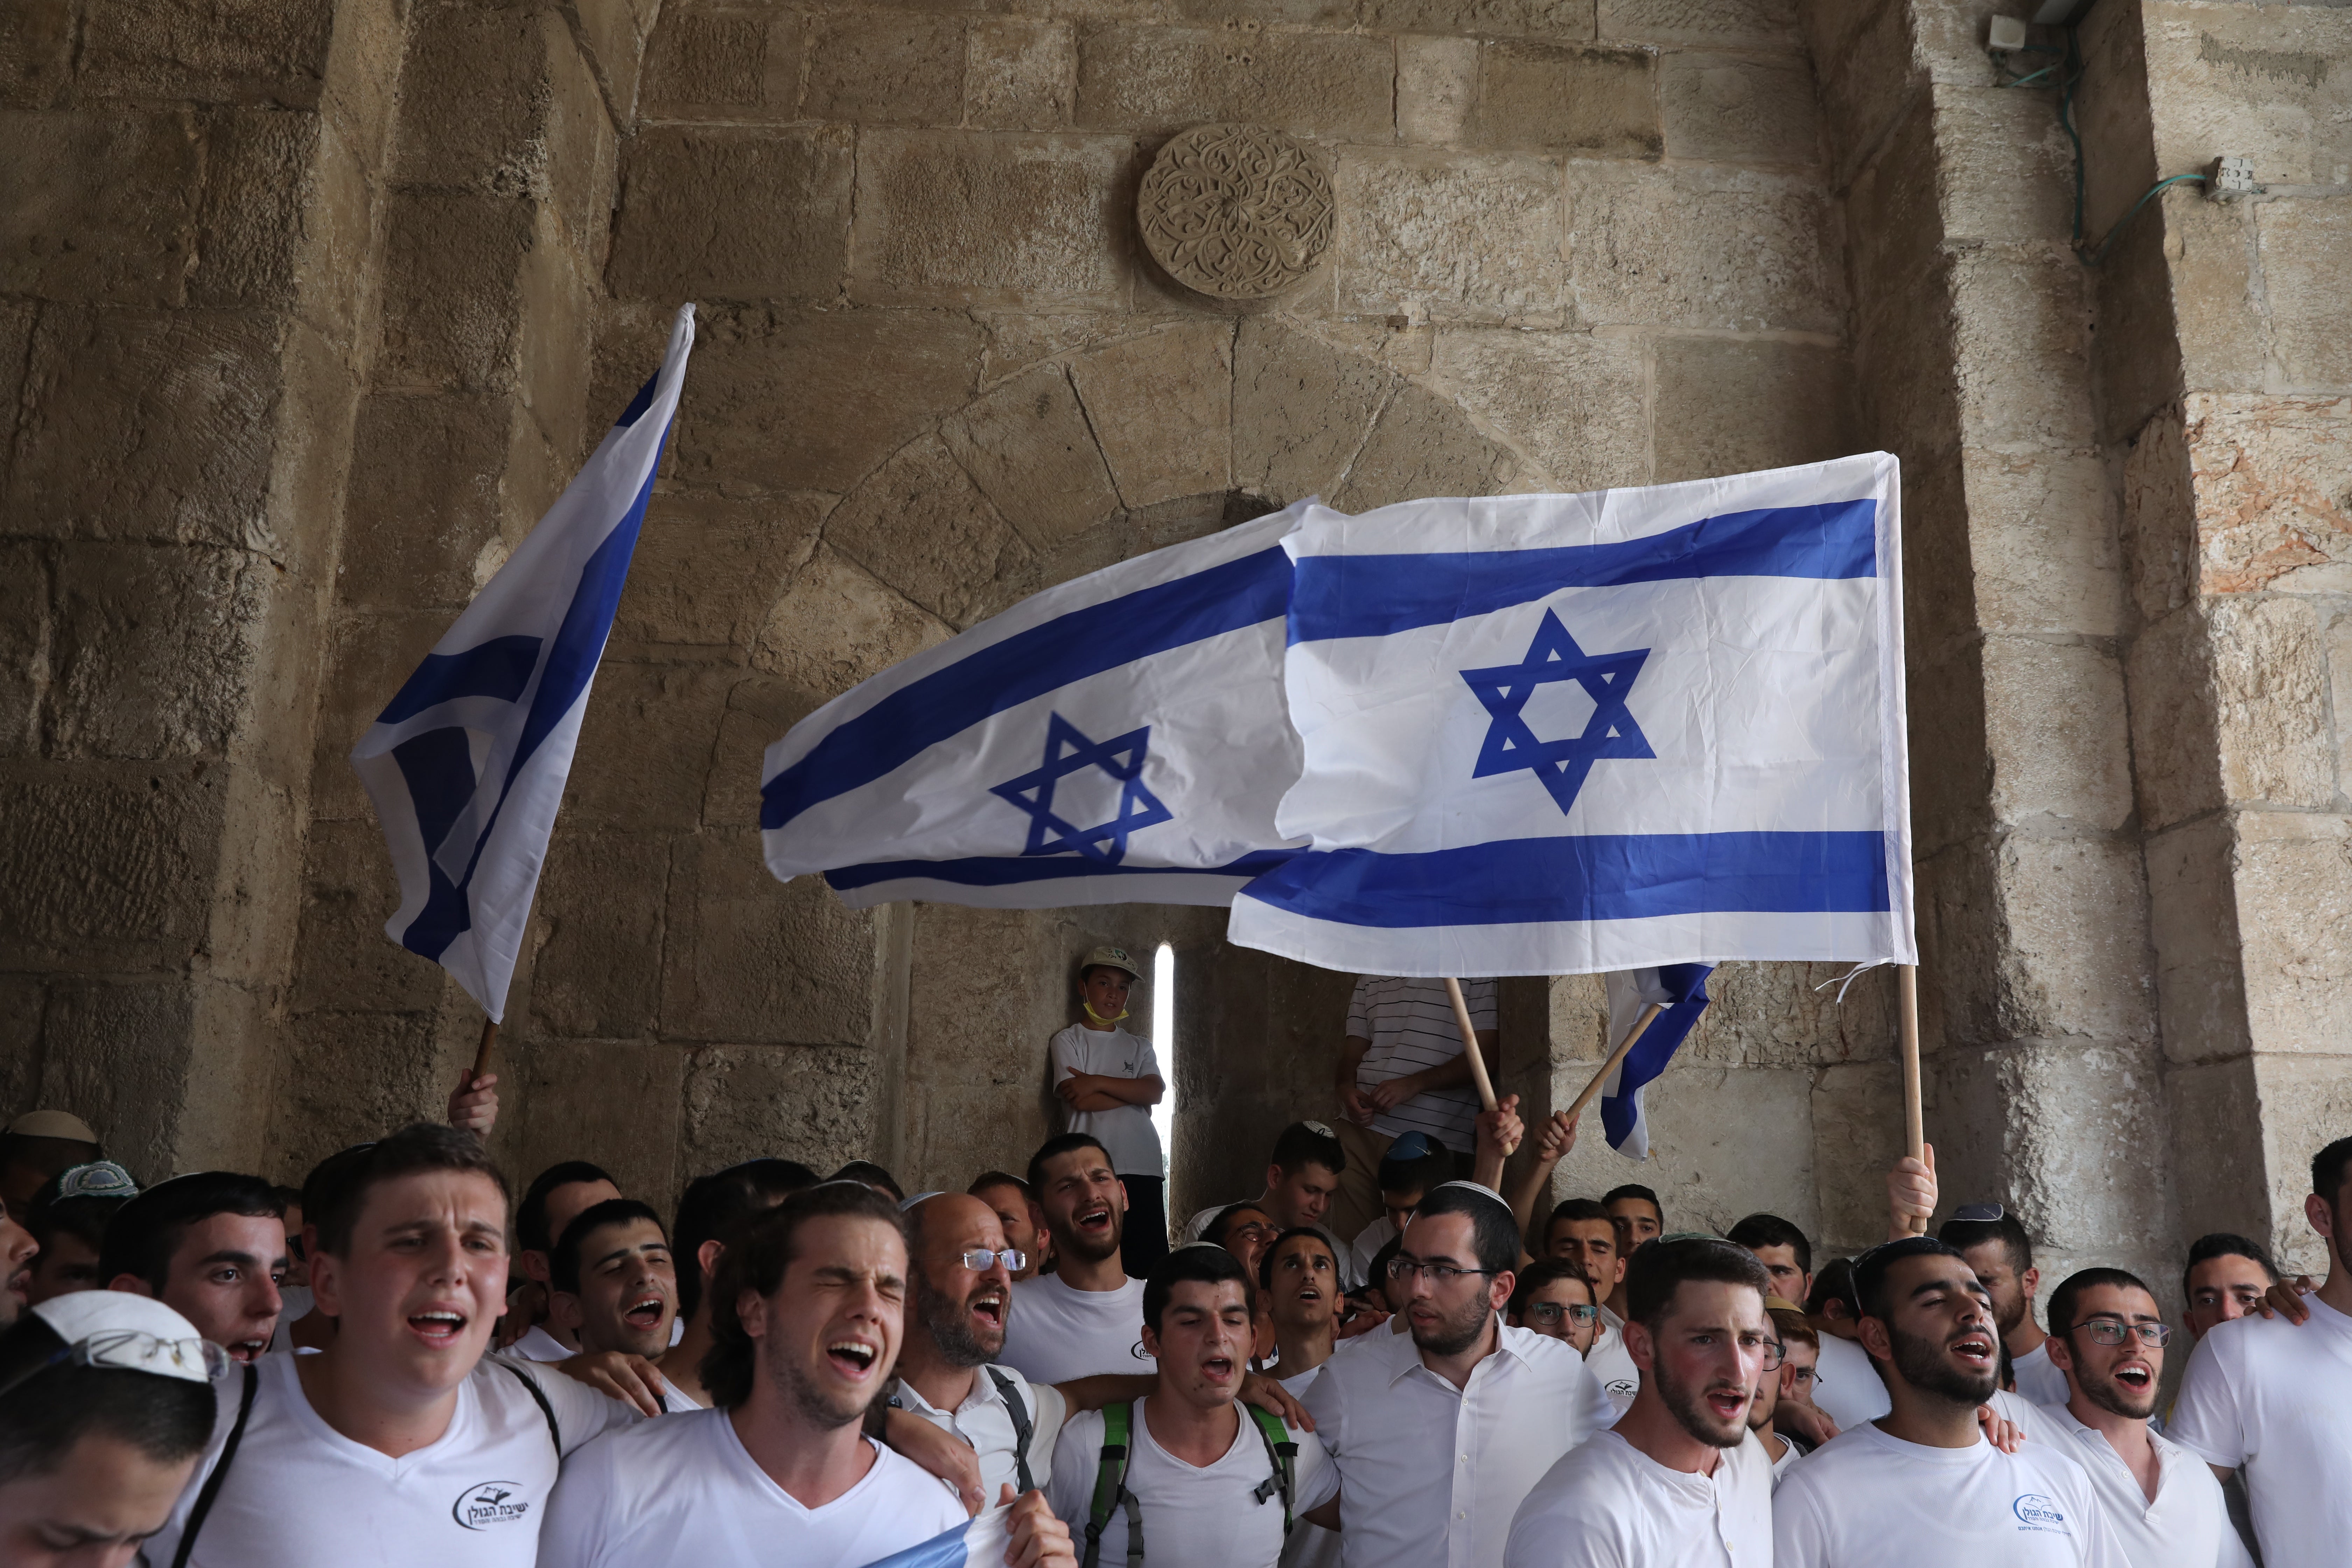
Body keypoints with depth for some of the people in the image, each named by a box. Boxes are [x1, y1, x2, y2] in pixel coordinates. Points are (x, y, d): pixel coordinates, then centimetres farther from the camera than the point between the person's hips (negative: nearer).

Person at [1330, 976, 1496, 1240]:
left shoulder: (1477, 974, 0)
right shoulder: (1371, 978, 18)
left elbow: (1486, 1055, -7)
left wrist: (1415, 1084, -16)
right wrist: (1346, 1088, -2)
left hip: (1435, 1141, -4)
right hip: (1362, 1127, 4)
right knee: (1351, 1236, 0)